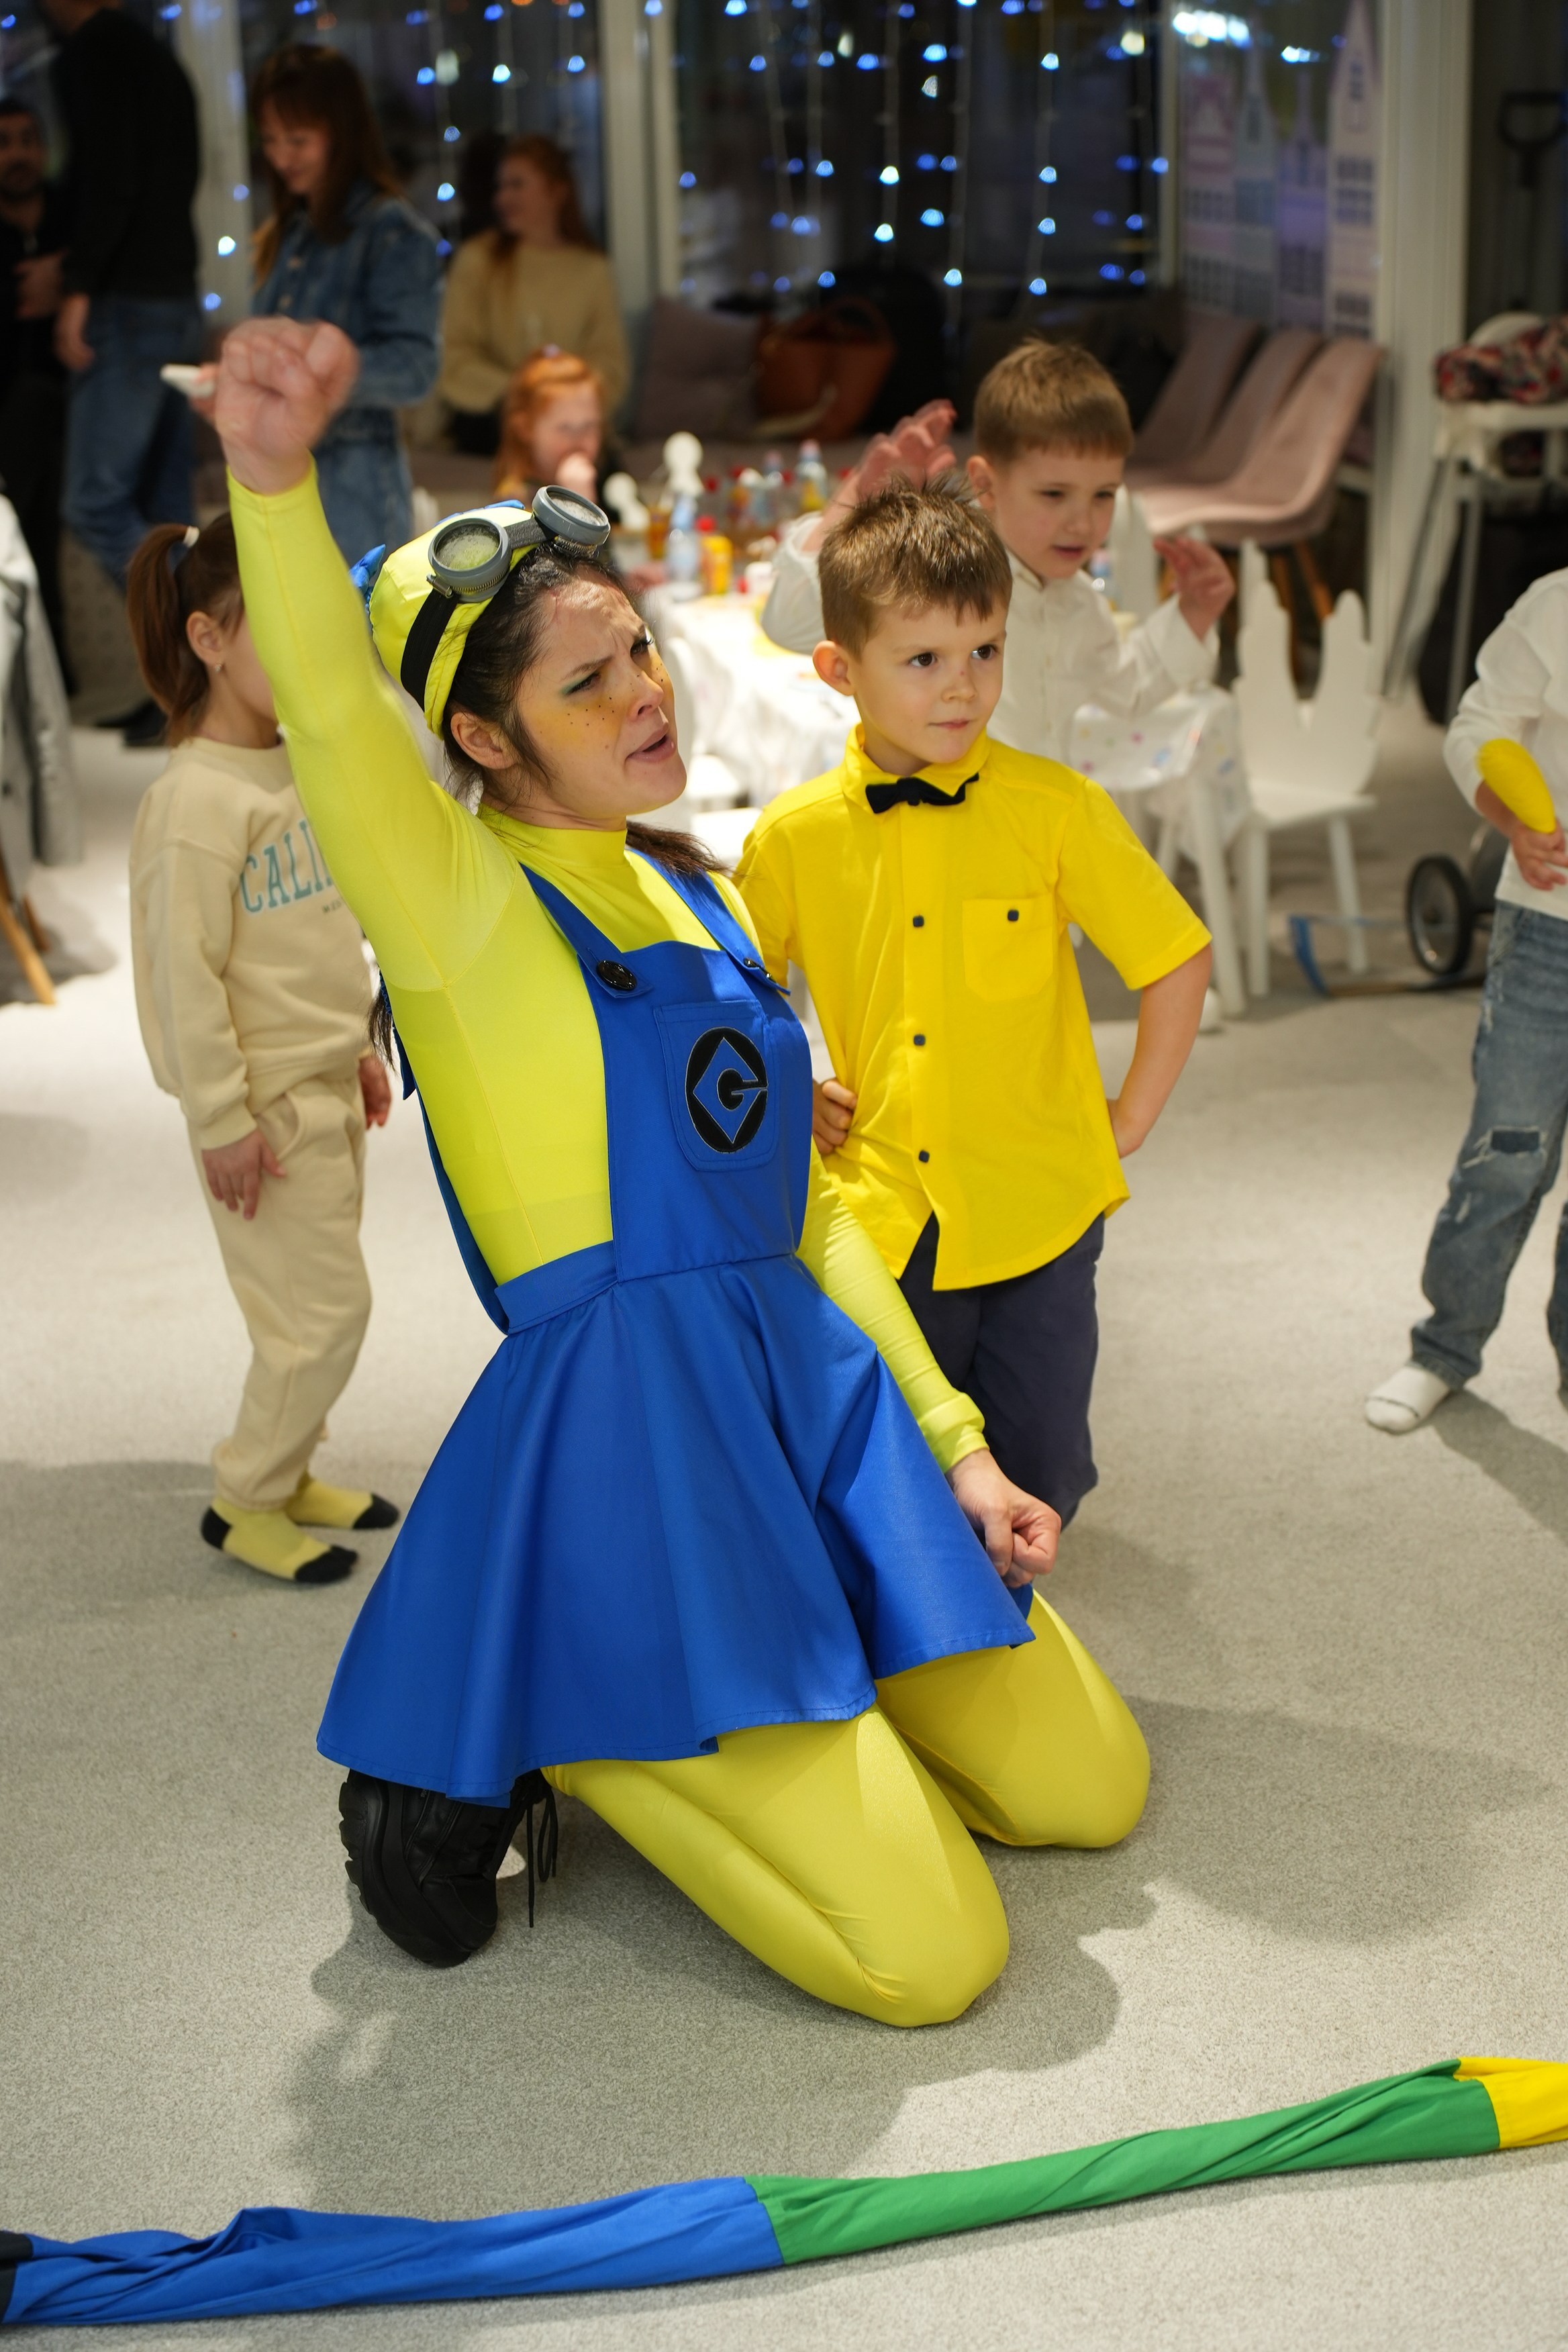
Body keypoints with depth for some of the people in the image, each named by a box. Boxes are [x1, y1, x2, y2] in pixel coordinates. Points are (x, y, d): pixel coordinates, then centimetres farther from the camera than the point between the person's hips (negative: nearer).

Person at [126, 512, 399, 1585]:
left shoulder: (298, 766, 6)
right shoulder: (197, 799, -20)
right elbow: (185, 971, -19)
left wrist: (358, 1047, 19)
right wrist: (224, 1121, -17)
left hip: (328, 1089, 8)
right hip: (267, 1103, -8)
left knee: (315, 1306, 15)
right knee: (326, 1309, -3)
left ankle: (288, 1473, 30)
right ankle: (246, 1504, 13)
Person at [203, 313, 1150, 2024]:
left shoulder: (699, 894, 14)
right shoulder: (459, 897, -7)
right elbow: (333, 712, -30)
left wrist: (951, 1437, 12)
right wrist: (273, 474, -48)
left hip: (817, 1390, 8)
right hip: (625, 1426, -8)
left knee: (1087, 1791, 14)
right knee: (928, 1954, -10)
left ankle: (670, 1733, 21)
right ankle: (510, 1746, 7)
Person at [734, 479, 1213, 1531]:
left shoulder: (1056, 807, -7)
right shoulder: (793, 837, -3)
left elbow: (1179, 959, 2)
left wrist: (1131, 1118, 2)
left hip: (1041, 1215, 0)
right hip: (886, 1225, 1)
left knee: (1038, 1481, 9)